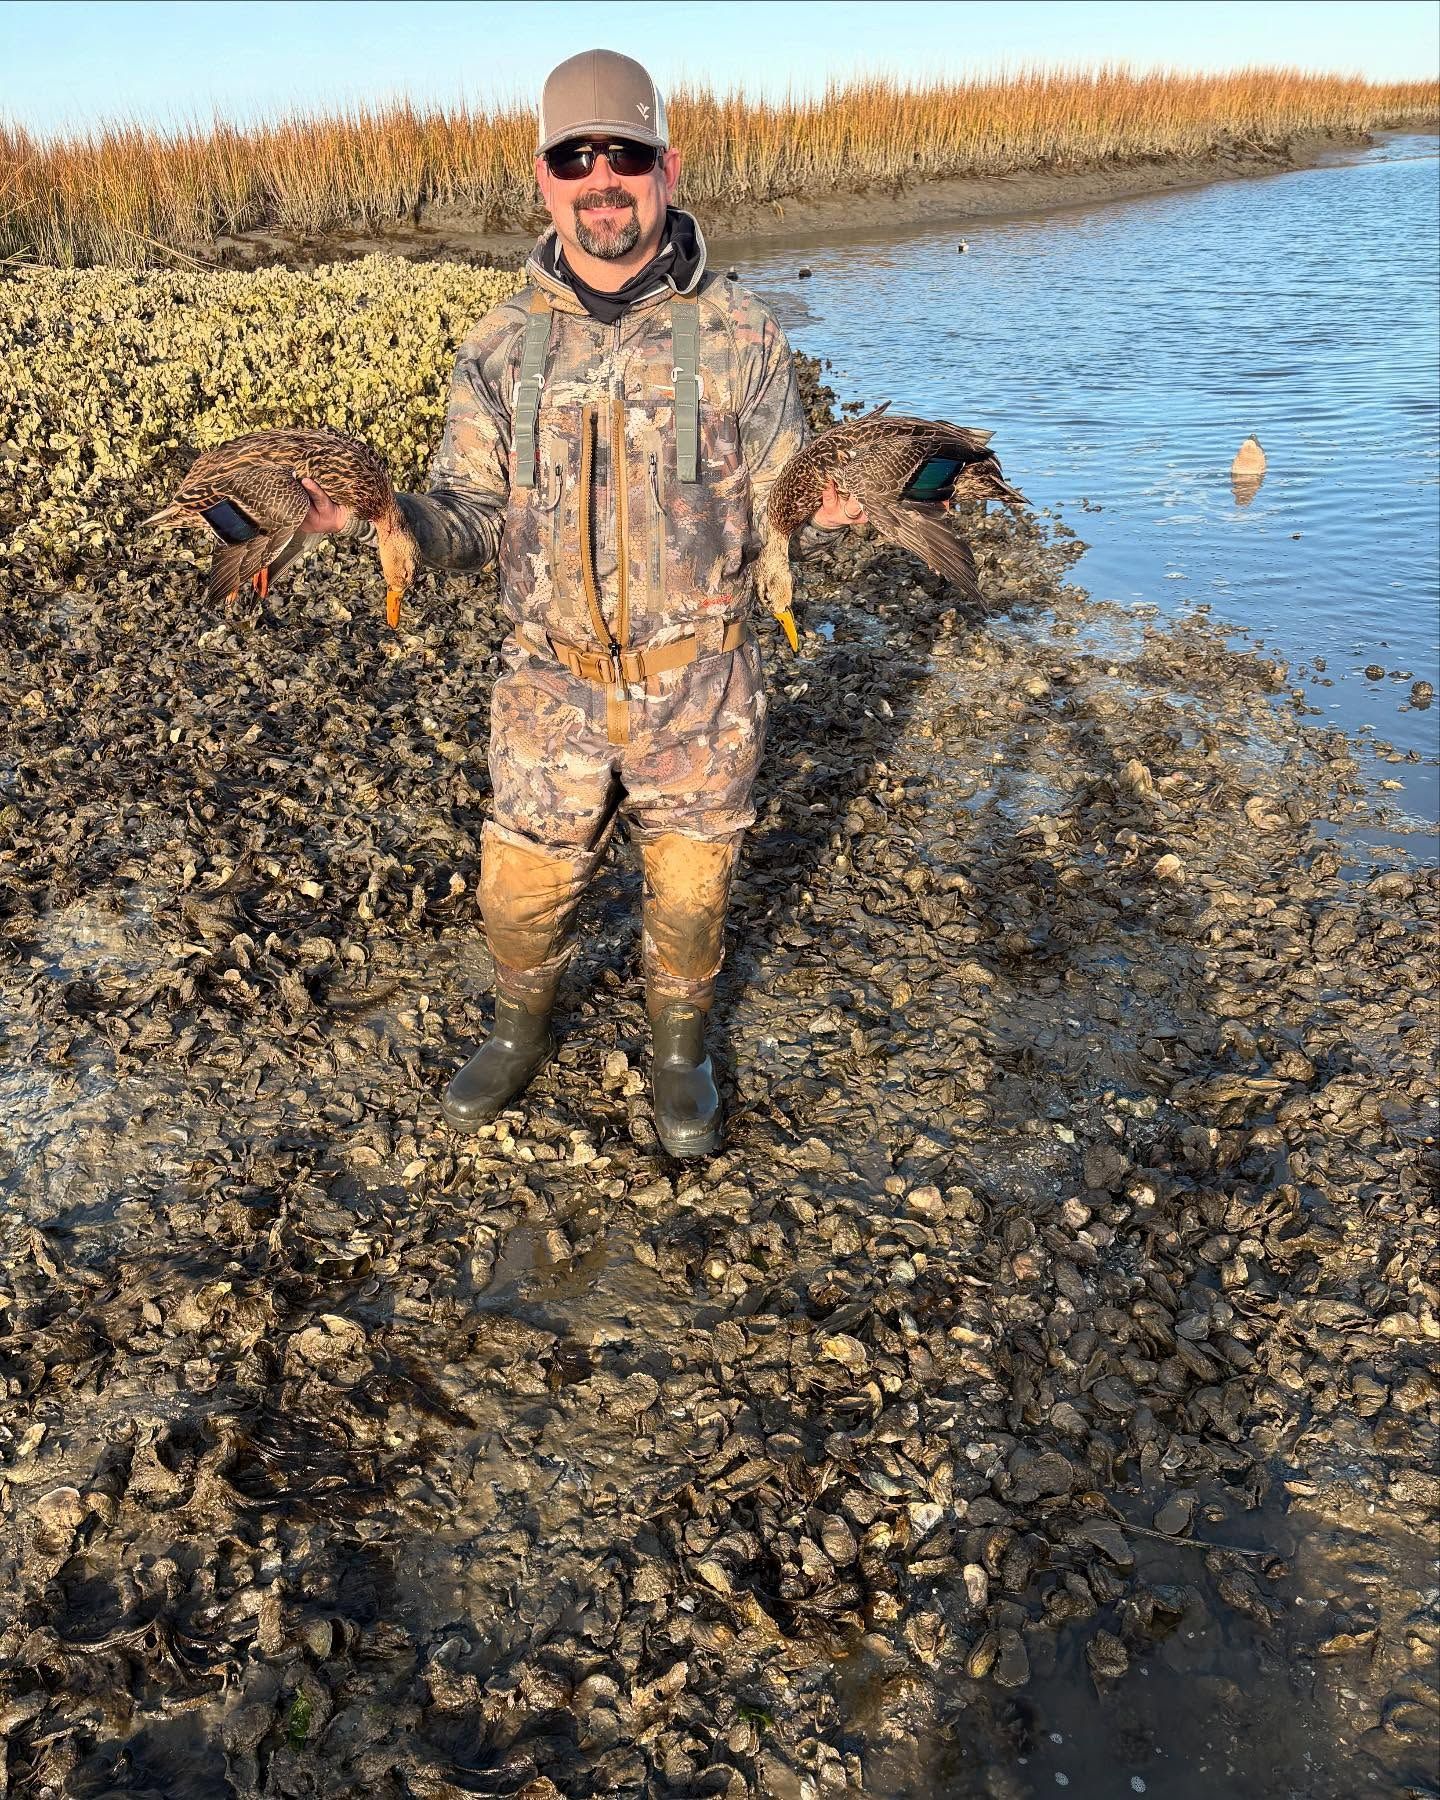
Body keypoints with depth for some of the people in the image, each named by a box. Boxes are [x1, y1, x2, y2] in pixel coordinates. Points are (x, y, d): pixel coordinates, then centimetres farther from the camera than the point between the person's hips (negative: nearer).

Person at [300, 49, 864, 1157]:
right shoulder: (503, 347, 1)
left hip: (700, 691, -1)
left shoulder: (739, 333, -3)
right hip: (551, 689, 2)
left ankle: (679, 1053, 41)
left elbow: (777, 503, 2)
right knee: (520, 893, 11)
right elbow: (469, 522, 1)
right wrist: (367, 513, -19)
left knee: (690, 893, 13)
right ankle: (524, 1032, 43)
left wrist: (830, 506, -22)